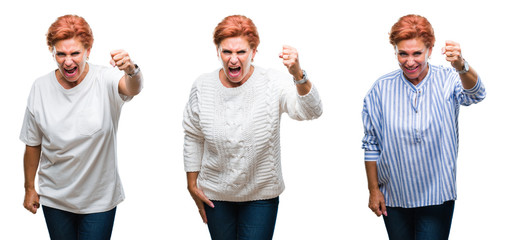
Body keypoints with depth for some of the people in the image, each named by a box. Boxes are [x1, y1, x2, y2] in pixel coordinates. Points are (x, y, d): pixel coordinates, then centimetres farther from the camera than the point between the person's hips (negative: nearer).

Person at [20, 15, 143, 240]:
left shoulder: (105, 80, -14)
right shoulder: (41, 88, -6)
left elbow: (132, 88, -38)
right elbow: (33, 144, 3)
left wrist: (131, 71, -61)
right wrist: (29, 188, 7)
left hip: (99, 199, -2)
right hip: (54, 198, 2)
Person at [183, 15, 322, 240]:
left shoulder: (273, 84, -13)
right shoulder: (202, 86, -5)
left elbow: (311, 111, -29)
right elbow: (193, 137, 7)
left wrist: (298, 75, -46)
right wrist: (192, 183, 9)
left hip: (261, 196, -2)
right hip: (215, 195, 2)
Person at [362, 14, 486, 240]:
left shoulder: (447, 80, -9)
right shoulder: (381, 89, -6)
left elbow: (474, 94, -32)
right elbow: (372, 145, 1)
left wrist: (461, 66, -54)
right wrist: (373, 190, 1)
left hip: (437, 196, -1)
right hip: (394, 197, 2)